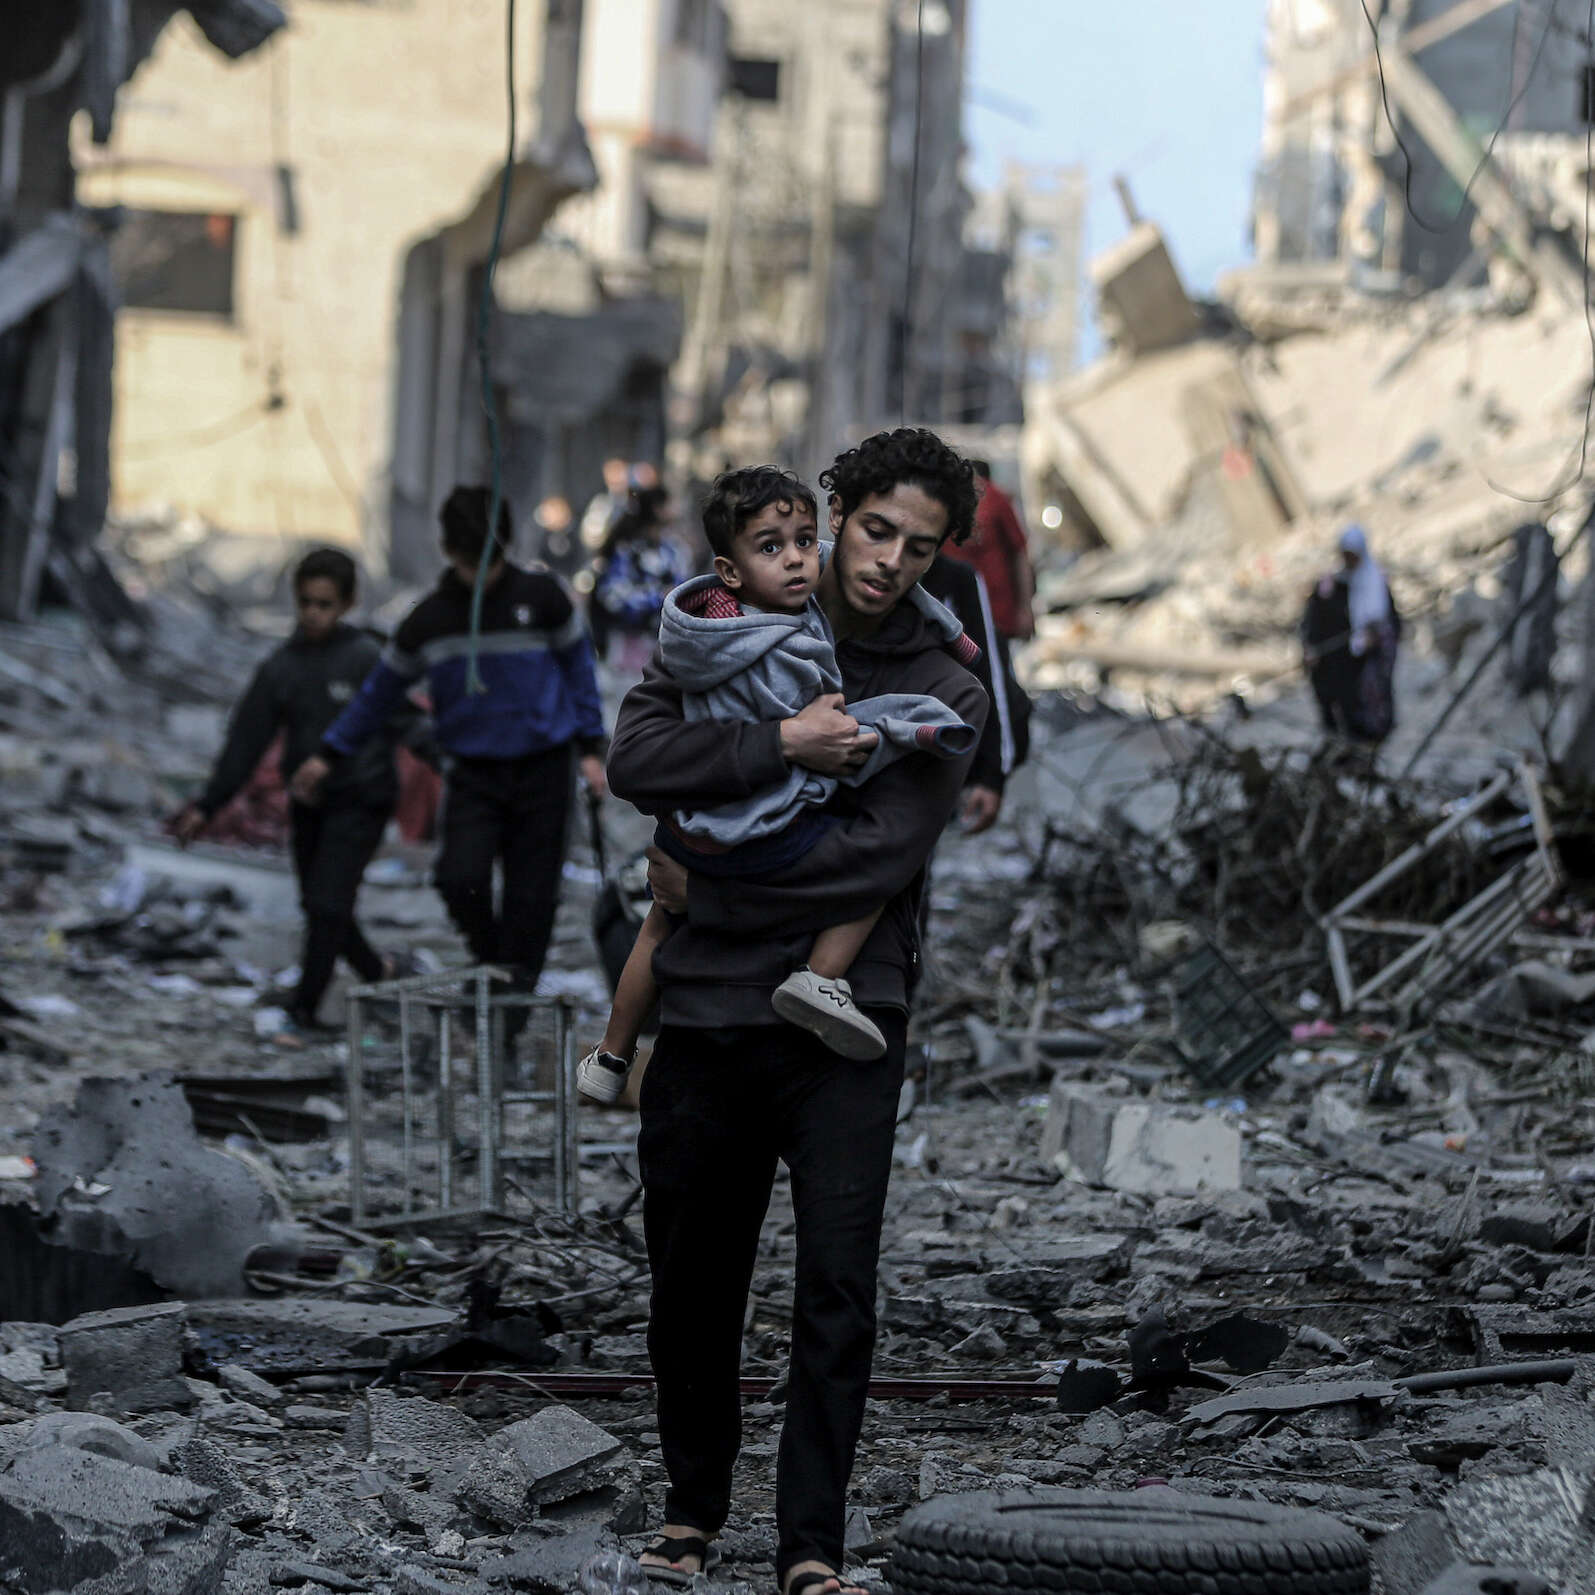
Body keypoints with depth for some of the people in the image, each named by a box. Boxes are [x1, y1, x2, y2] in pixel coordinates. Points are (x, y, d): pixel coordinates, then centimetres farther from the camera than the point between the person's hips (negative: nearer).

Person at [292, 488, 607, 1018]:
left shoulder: (543, 596, -4)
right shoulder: (430, 619, 0)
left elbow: (577, 666, 10)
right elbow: (382, 689, 13)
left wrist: (589, 749, 7)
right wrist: (330, 755, 17)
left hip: (542, 769, -1)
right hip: (473, 771, 1)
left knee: (531, 896, -3)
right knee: (460, 878, -19)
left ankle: (516, 994, 10)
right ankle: (490, 961, 8)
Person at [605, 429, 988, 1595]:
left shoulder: (945, 697, 3)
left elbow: (882, 856, -10)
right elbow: (636, 758, -6)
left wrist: (708, 879, -8)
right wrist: (781, 745, -15)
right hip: (706, 1017, 2)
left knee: (839, 1290, -9)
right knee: (693, 1282, 10)